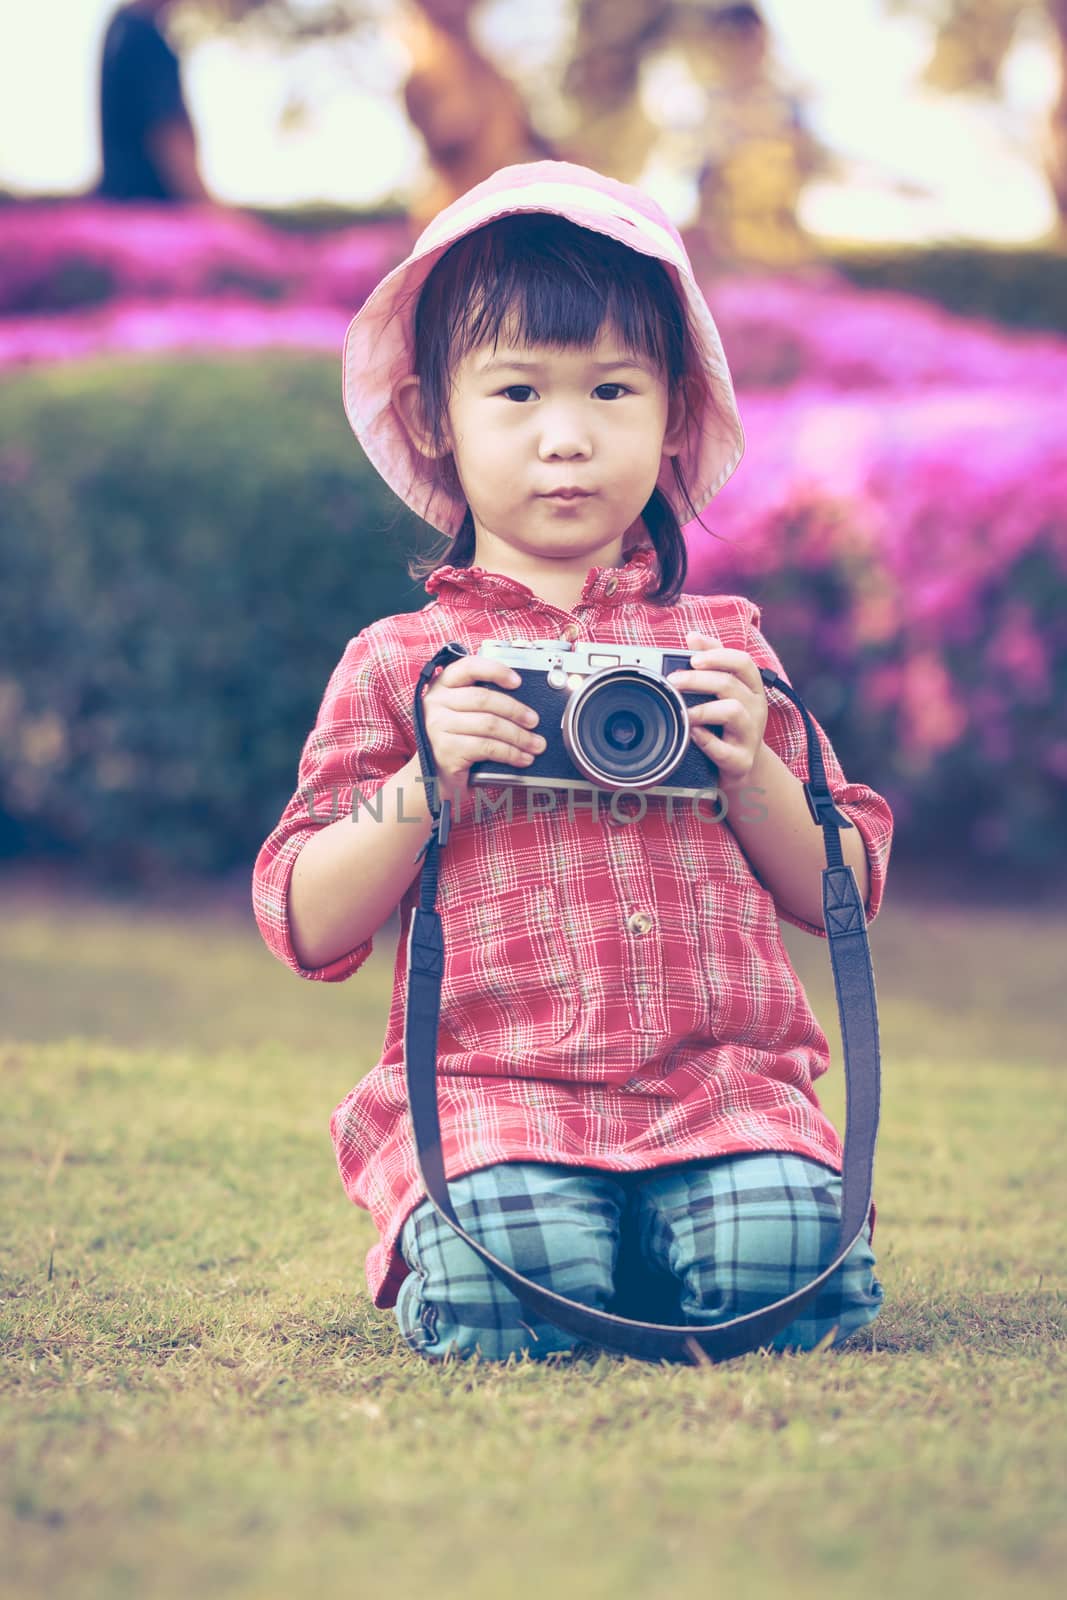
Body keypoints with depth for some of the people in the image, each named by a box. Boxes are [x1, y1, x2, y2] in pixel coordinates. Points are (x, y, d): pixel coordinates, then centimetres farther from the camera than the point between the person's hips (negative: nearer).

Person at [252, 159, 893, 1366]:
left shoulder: (719, 645, 16)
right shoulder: (399, 663, 9)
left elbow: (838, 894, 15)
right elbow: (307, 930, 4)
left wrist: (750, 769, -4)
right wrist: (429, 779, -10)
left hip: (724, 1076, 2)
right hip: (494, 1086, -2)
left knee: (770, 1263, -28)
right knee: (511, 1296, -31)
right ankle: (435, 1234, 4)